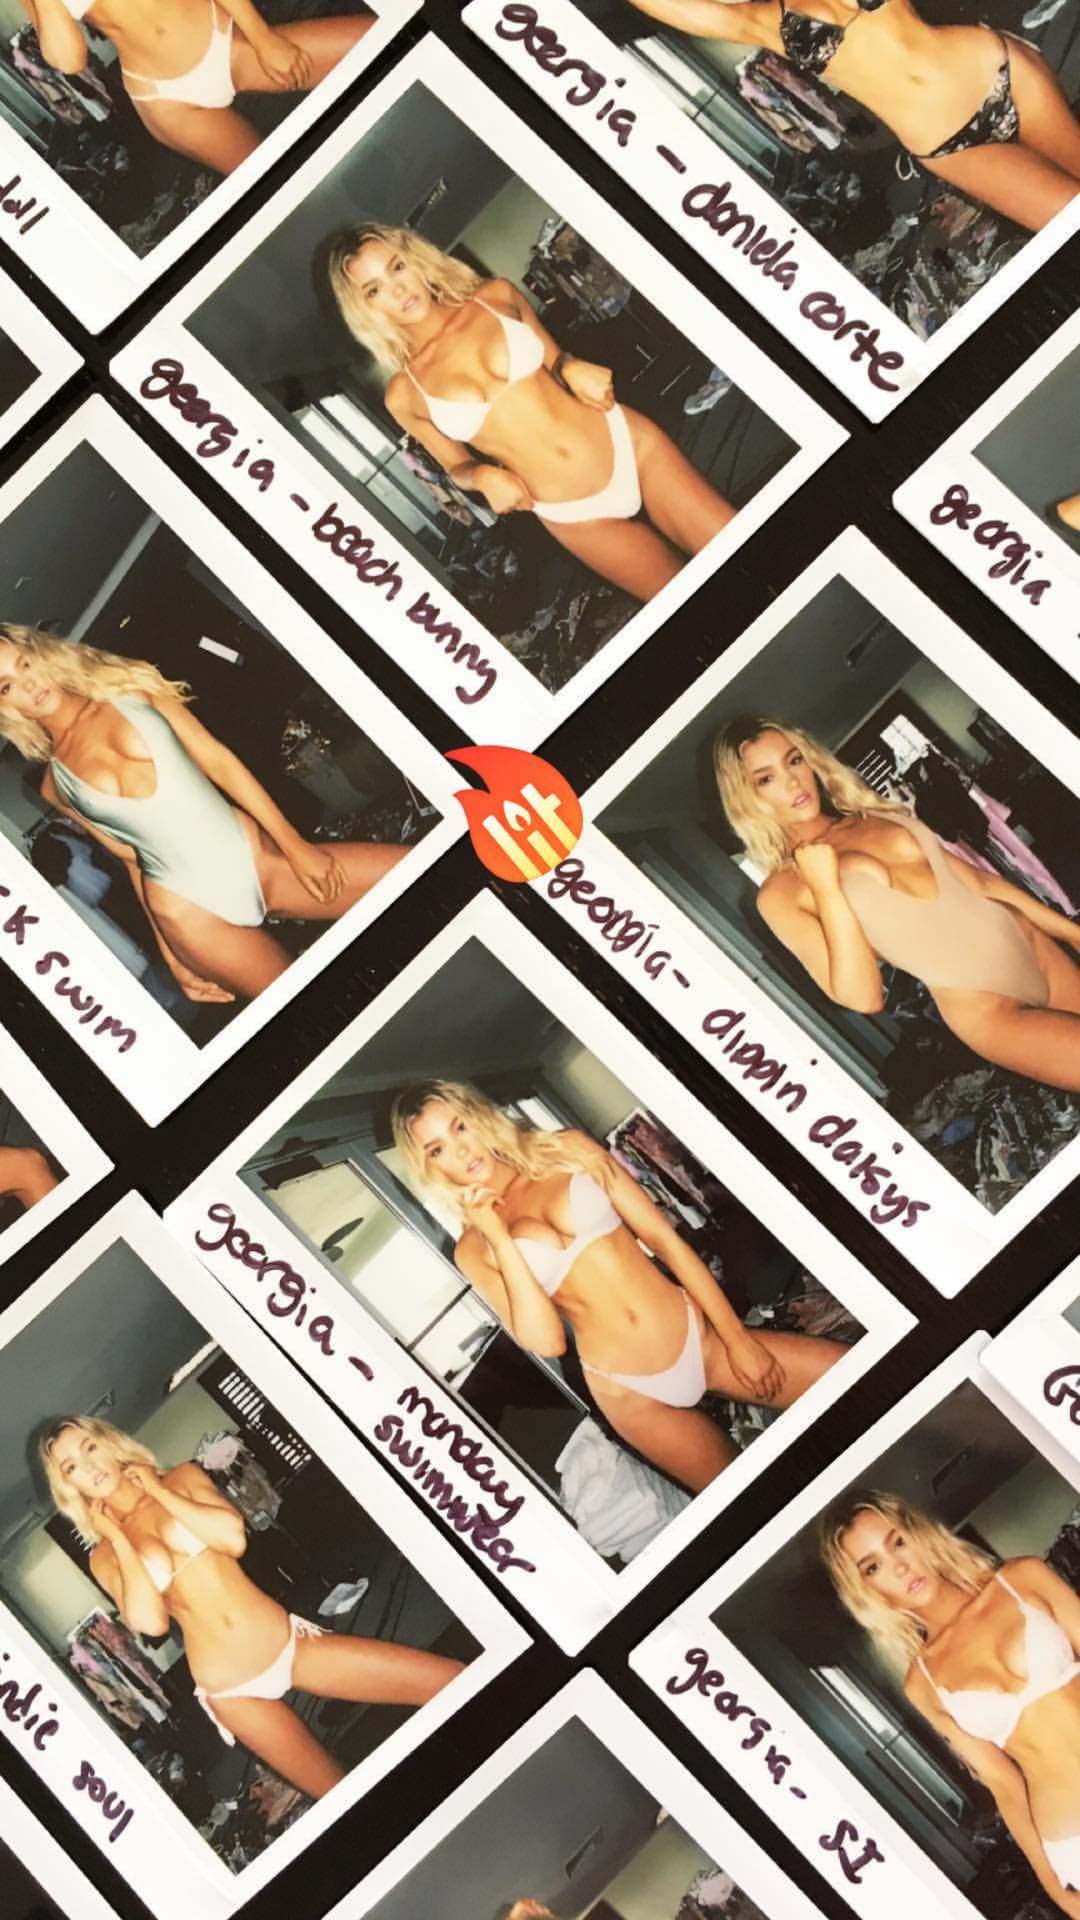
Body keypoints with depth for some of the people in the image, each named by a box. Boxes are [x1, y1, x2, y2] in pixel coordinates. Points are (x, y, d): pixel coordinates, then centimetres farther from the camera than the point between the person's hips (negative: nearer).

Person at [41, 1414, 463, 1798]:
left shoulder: (181, 1478, 8)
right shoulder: (104, 1556, 4)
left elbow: (233, 1537, -10)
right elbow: (151, 1621, -14)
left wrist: (157, 1490, -6)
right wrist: (117, 1536, -7)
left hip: (287, 1641, 2)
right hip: (231, 1690, -1)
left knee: (457, 1684, -10)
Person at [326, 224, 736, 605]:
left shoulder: (496, 296, 1)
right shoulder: (404, 394, -2)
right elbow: (456, 465, 11)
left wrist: (573, 368, -8)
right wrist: (483, 476, -12)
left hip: (628, 444, 1)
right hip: (575, 515, -1)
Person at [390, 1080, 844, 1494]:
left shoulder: (566, 1149, 3)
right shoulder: (472, 1248, 0)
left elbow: (666, 1239, 1)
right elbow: (546, 1341, -12)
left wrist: (737, 1338, -4)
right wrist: (500, 1240, -17)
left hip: (699, 1335, 2)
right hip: (631, 1392, -1)